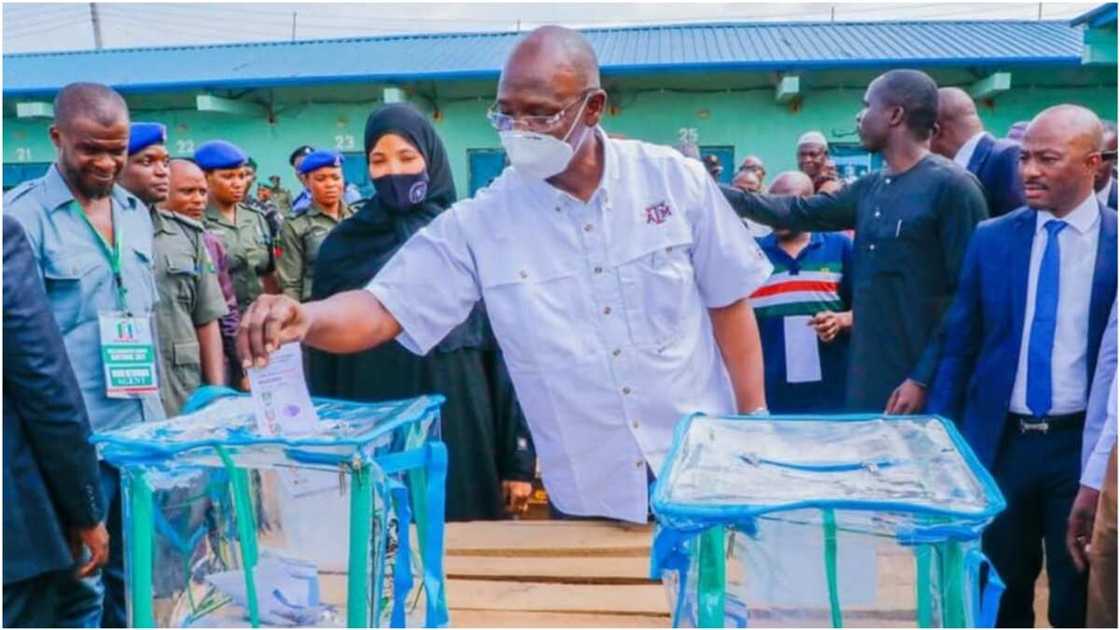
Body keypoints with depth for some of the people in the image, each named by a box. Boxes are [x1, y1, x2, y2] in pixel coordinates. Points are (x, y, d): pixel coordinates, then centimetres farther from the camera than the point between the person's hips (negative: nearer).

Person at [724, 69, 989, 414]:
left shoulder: (952, 186, -12)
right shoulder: (869, 189, 10)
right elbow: (797, 212, 17)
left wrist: (925, 379, -17)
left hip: (917, 383, -7)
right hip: (867, 379, 7)